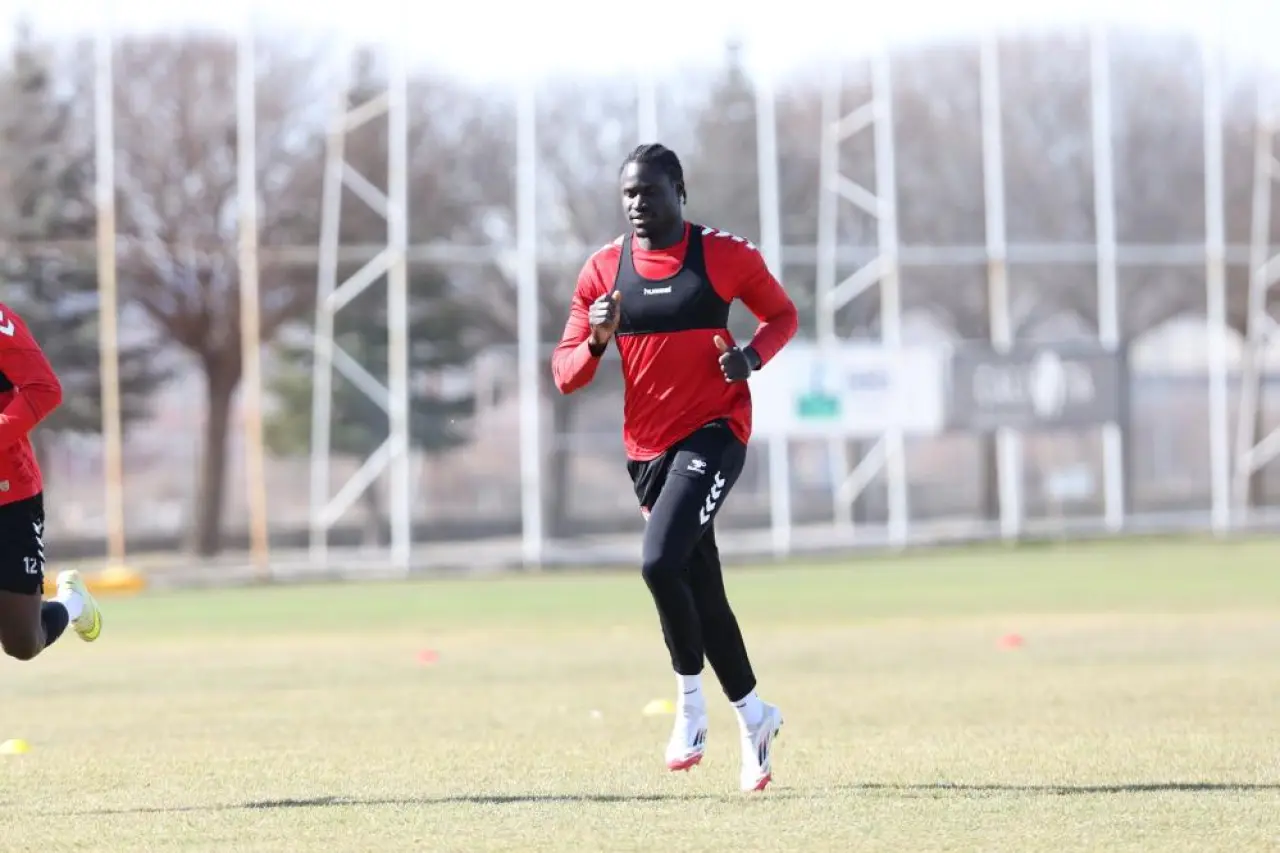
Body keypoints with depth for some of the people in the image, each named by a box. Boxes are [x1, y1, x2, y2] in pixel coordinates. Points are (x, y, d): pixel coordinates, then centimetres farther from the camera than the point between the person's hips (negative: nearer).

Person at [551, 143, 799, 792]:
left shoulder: (725, 256, -5)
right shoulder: (603, 271, 3)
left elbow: (782, 313, 9)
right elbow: (565, 374, 4)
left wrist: (752, 356, -12)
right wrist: (597, 343, -17)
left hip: (715, 433, -5)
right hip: (647, 446, 5)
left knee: (661, 561, -23)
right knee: (702, 590, 10)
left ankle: (690, 698, -5)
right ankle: (751, 713, 26)